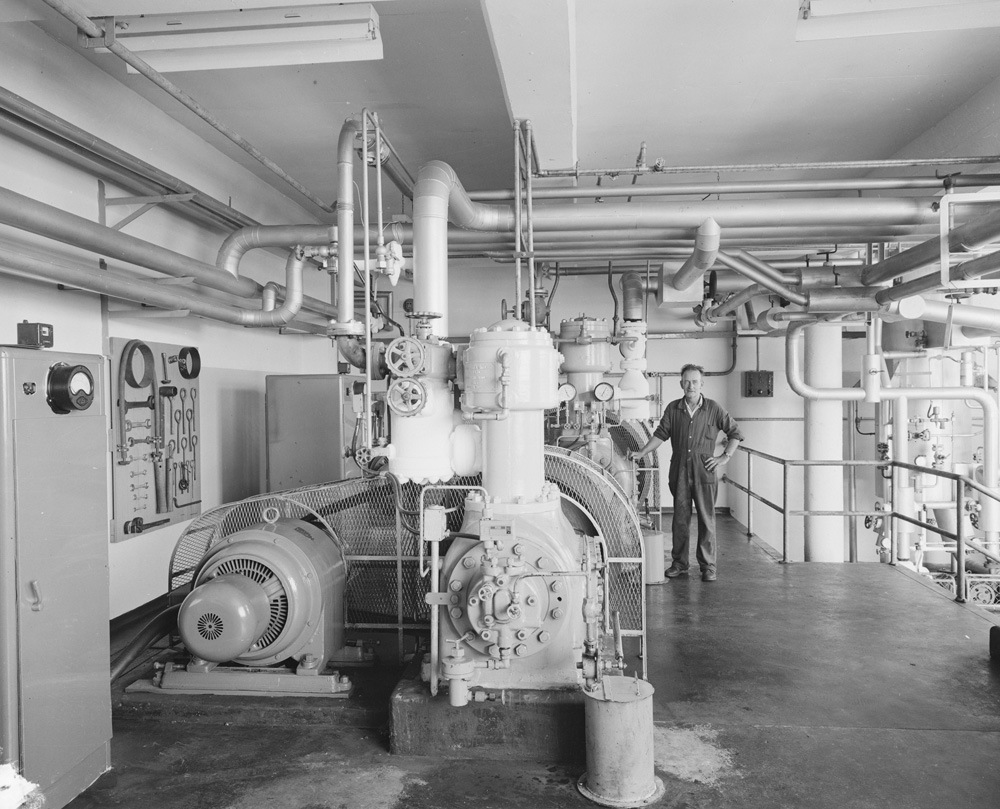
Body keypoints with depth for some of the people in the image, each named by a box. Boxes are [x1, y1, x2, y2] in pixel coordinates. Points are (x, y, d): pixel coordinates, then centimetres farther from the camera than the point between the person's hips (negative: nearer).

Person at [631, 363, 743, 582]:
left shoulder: (713, 408, 1)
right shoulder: (673, 408, 6)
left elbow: (735, 433, 7)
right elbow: (661, 434, 9)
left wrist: (725, 457, 0)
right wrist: (642, 453, 0)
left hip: (704, 471, -2)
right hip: (679, 471, 2)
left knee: (706, 519, 1)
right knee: (680, 518, 6)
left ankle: (708, 566, 10)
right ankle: (679, 563, 17)